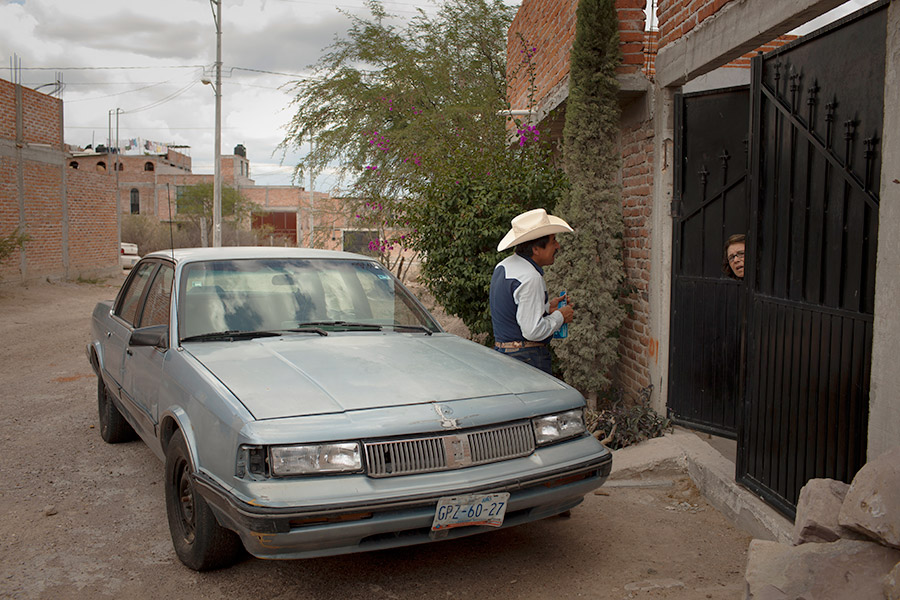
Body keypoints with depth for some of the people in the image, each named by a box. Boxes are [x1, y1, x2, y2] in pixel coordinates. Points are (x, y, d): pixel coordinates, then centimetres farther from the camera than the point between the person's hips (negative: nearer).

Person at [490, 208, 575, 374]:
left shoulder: (503, 266, 10)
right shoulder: (531, 278, -19)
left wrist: (547, 307, 13)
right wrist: (560, 316, -5)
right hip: (528, 359, -9)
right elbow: (533, 331, -20)